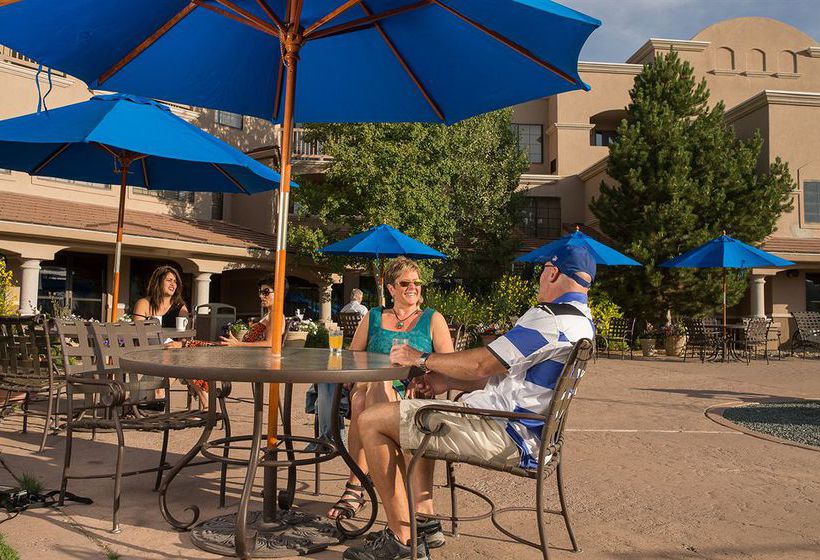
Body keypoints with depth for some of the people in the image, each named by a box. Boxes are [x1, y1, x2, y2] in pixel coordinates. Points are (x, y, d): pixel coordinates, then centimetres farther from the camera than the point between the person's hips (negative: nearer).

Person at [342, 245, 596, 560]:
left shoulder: (551, 319, -18)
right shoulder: (581, 321, 15)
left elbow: (481, 364, -18)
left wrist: (422, 358, -3)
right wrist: (448, 382, 11)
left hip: (505, 434, -11)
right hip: (523, 431, 11)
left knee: (372, 421, -8)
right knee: (419, 418, 29)